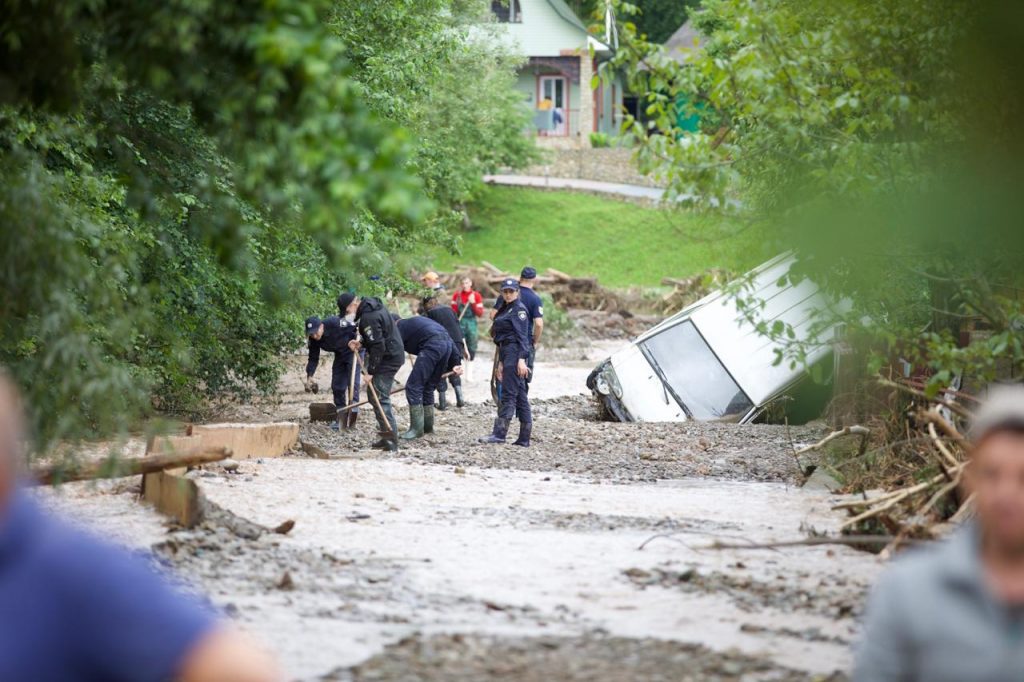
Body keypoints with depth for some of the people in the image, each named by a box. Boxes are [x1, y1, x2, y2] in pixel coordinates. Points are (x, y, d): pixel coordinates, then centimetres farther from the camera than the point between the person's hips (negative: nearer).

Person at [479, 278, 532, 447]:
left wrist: (521, 359, -23)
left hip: (515, 352, -10)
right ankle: (524, 438, 9)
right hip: (507, 353, 10)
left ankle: (500, 433, -14)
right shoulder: (505, 309, 21)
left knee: (508, 394, -11)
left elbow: (522, 336, -16)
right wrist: (501, 363, 23)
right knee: (520, 395, 8)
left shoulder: (519, 309, -7)